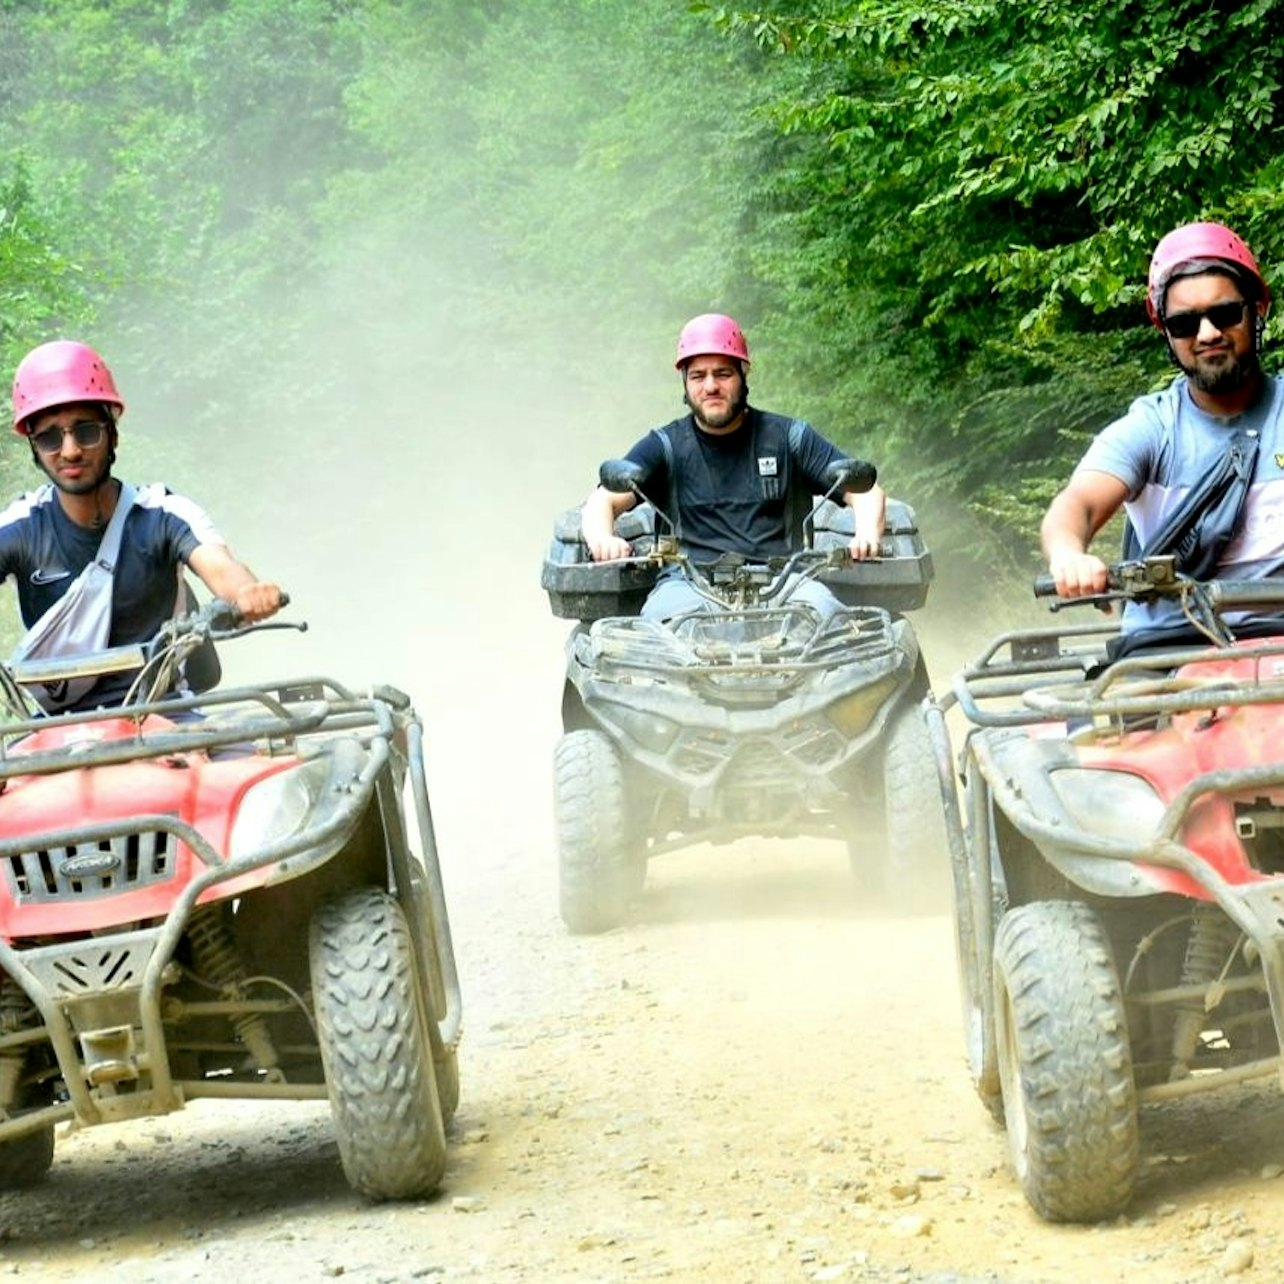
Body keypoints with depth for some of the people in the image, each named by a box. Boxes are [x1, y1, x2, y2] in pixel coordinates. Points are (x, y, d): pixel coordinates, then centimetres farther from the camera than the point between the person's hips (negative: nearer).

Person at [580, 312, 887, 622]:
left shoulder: (788, 437, 15)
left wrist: (867, 534, -14)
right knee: (667, 614, -36)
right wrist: (603, 539, -22)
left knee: (820, 608, -34)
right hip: (689, 583, 0)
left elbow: (866, 491, 11)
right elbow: (601, 502, 3)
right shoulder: (664, 447, 15)